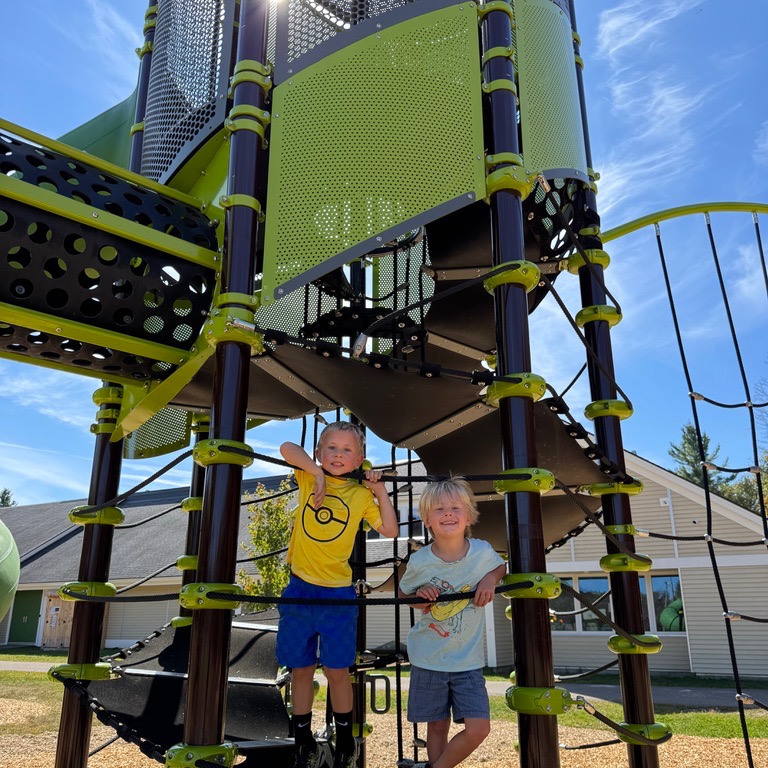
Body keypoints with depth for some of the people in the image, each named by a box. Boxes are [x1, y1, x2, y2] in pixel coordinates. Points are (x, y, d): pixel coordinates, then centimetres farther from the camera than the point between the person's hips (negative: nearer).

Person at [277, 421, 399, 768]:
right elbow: (286, 448, -14)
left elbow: (390, 530, -1)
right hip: (299, 589, 1)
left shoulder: (361, 494, 1)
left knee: (337, 670, 8)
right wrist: (317, 471, -19)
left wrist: (380, 490, -6)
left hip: (337, 595, -1)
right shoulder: (309, 479, 0)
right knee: (301, 669, 12)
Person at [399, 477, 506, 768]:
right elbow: (404, 594, 6)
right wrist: (419, 597, -17)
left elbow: (502, 567, 11)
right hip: (428, 659, -1)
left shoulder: (482, 551, -12)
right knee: (437, 727, 8)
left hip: (468, 660, 1)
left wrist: (490, 579, -11)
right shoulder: (419, 561, -13)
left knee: (478, 728, -6)